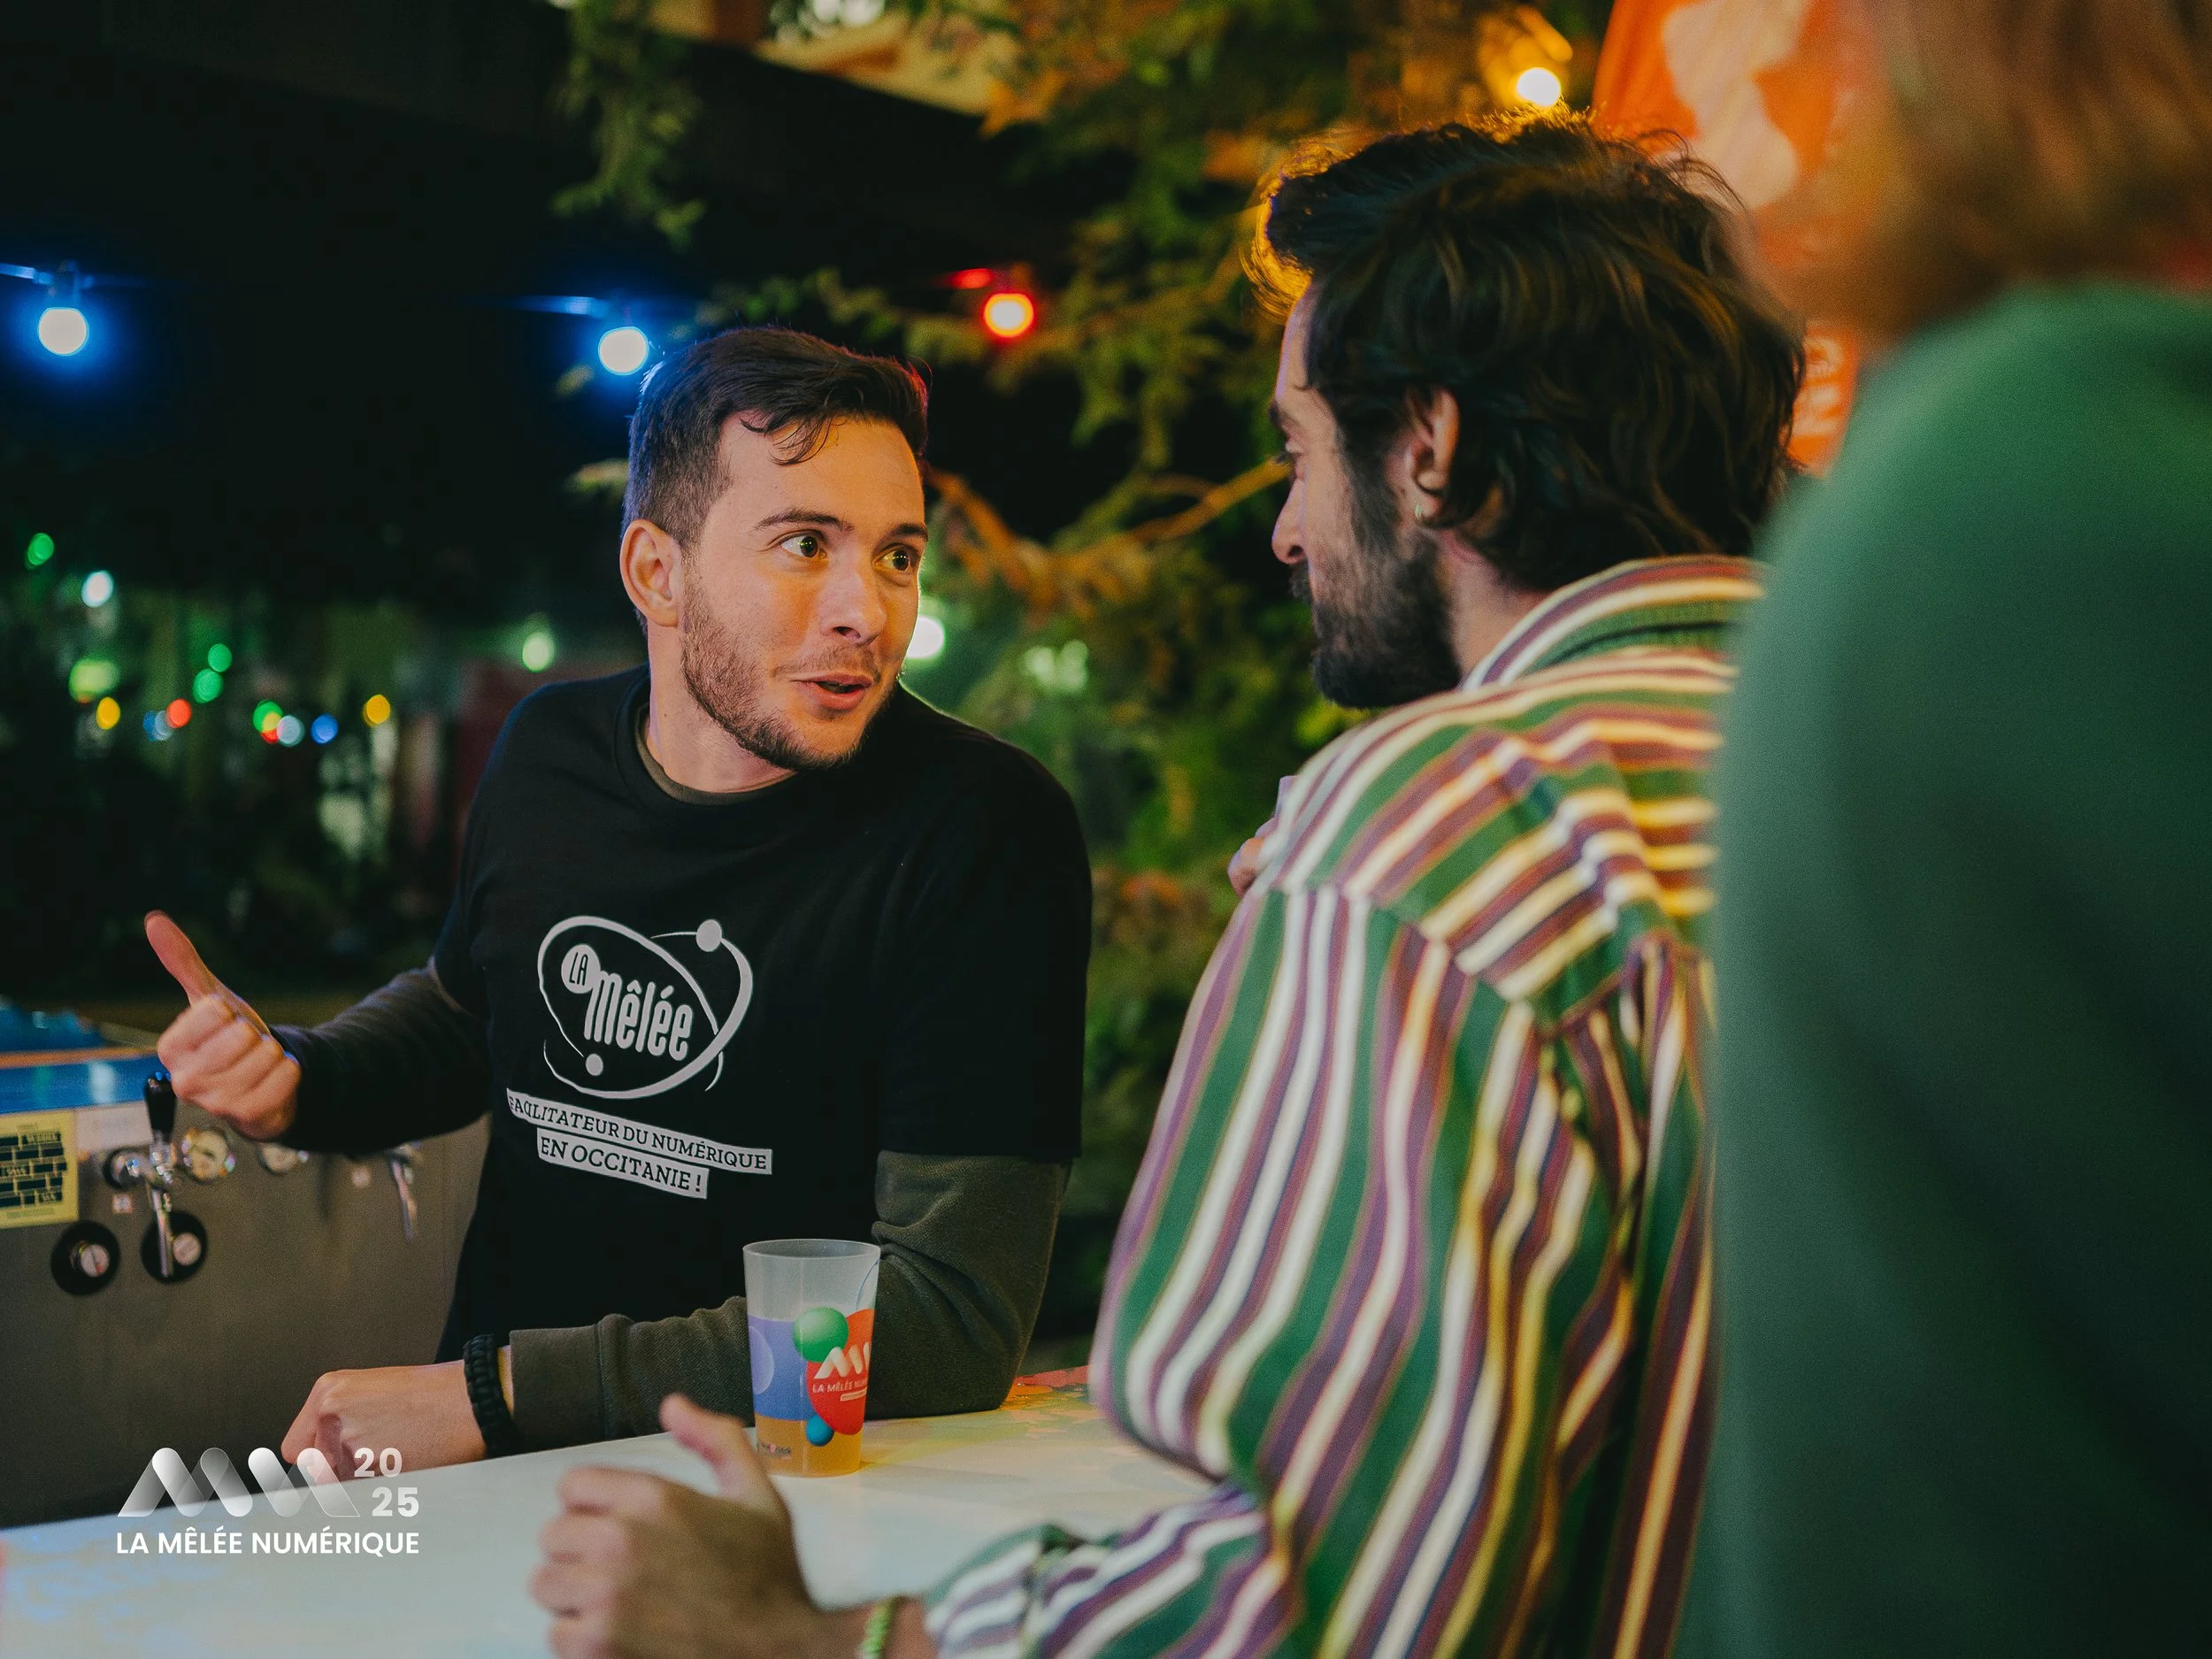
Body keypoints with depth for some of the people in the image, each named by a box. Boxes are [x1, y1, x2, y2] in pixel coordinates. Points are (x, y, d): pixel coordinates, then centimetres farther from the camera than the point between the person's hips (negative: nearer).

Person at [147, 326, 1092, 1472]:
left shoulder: (988, 830, -14)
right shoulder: (550, 752, 4)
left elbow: (958, 1315, -19)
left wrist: (504, 1390, -18)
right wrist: (294, 1081, 5)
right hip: (496, 1463, 6)